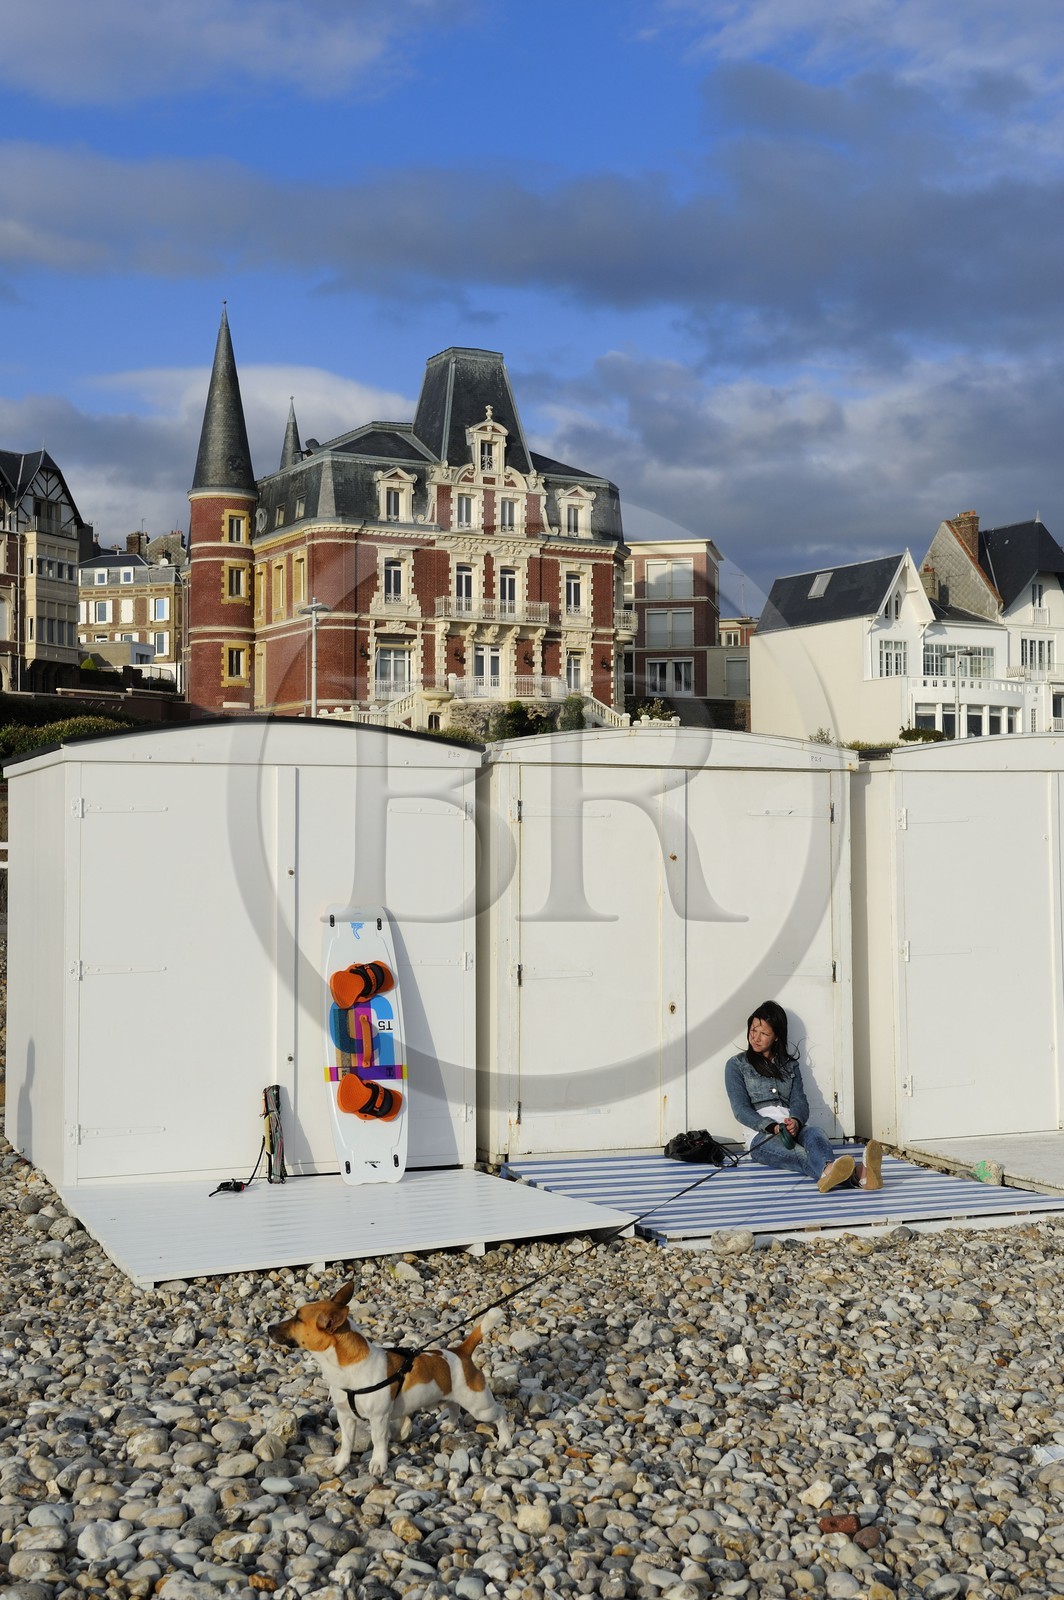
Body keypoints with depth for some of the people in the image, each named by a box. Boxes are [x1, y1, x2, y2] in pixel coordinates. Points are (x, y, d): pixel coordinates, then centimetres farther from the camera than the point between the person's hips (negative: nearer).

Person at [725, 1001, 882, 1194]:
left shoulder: (790, 1064, 23)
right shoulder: (736, 1065, 12)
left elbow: (799, 1100, 8)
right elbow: (741, 1110, -1)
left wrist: (796, 1121, -18)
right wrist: (773, 1127, -20)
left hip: (794, 1128, 3)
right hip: (762, 1134, -3)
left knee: (815, 1135, -36)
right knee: (800, 1153, -38)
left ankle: (859, 1173, -72)